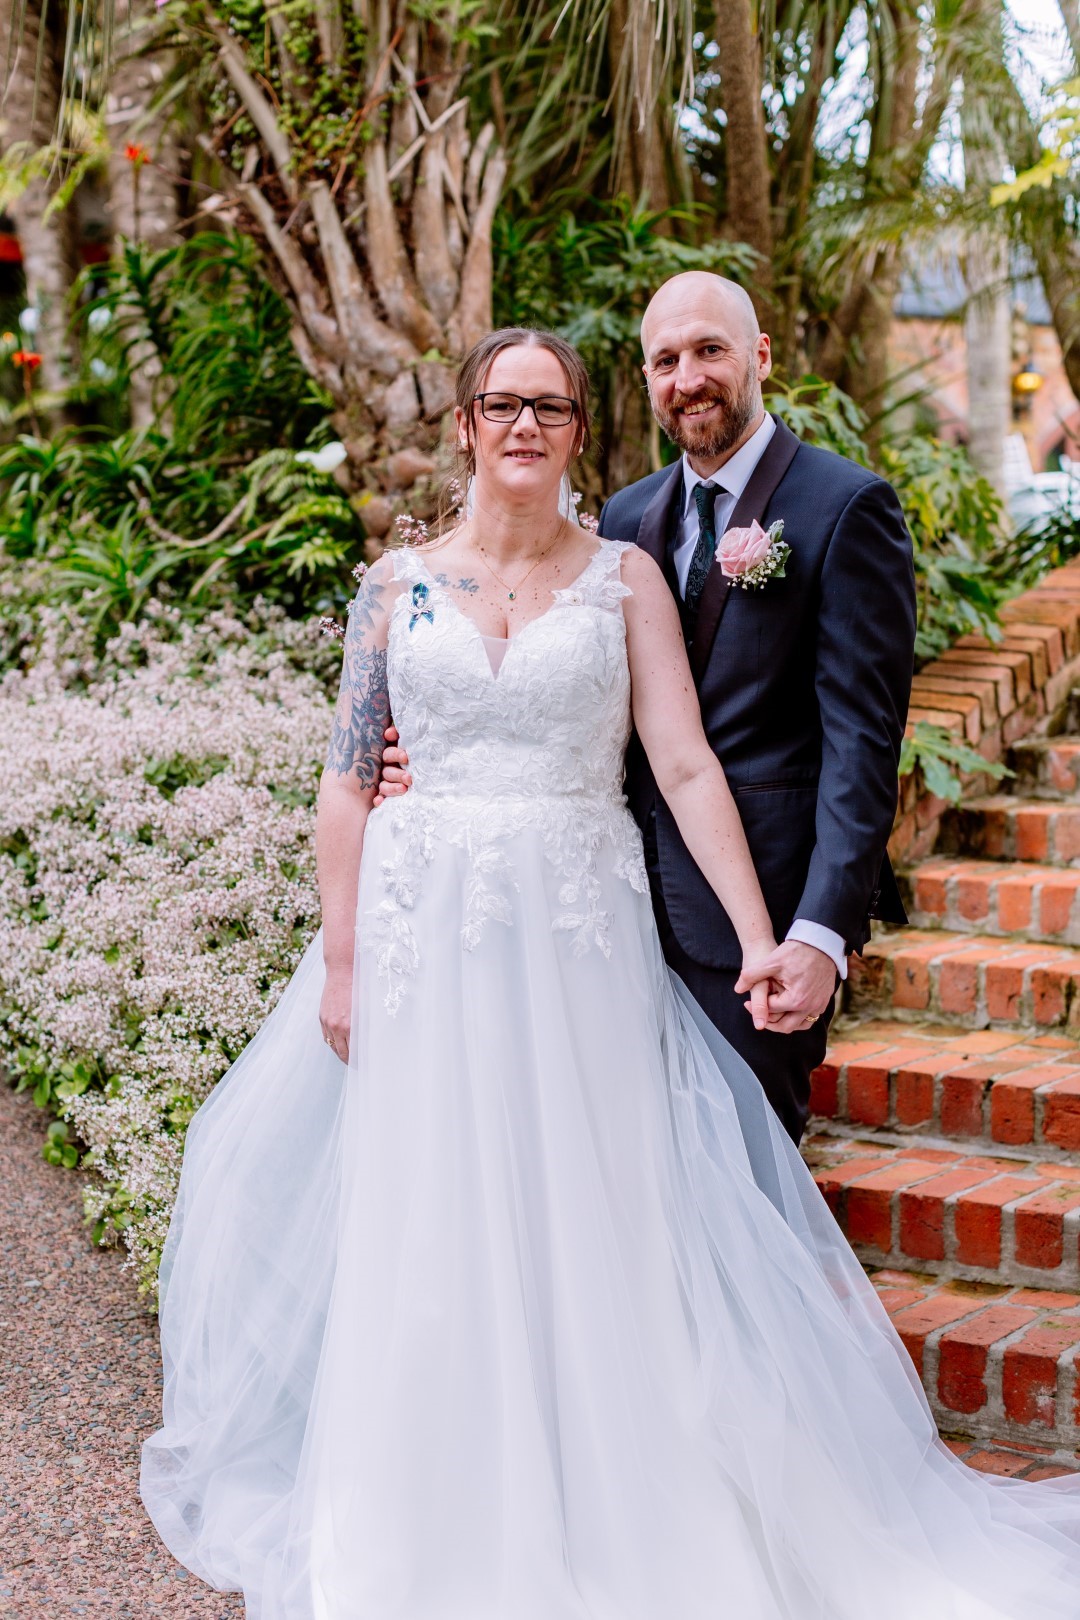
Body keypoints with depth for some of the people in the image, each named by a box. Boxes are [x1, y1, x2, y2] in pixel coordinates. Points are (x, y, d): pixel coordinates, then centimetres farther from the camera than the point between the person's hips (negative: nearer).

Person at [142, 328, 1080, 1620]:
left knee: (588, 1219, 1)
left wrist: (761, 940, -11)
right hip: (422, 931, 1)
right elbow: (348, 778, 5)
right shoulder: (399, 582, 6)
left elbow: (686, 768, -3)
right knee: (428, 1229, 5)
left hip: (582, 933, -1)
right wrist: (339, 963, 0)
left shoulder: (625, 577, 3)